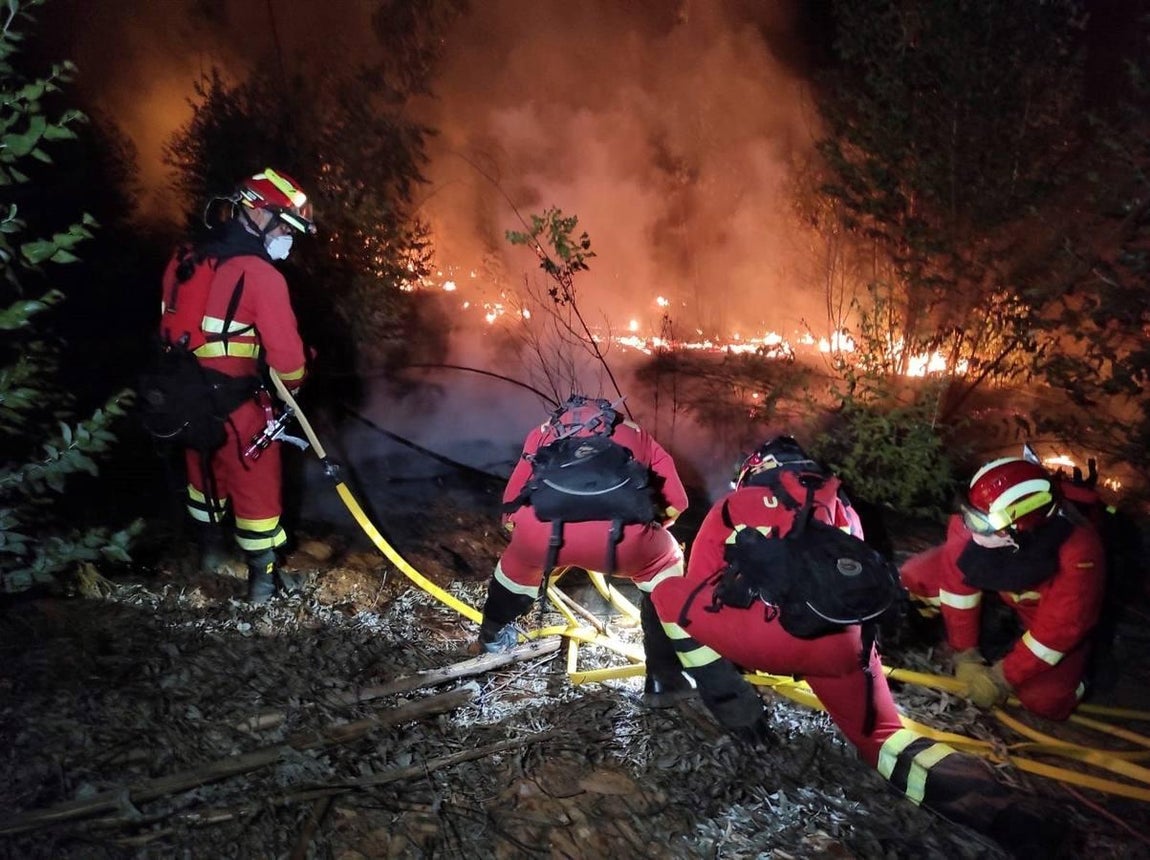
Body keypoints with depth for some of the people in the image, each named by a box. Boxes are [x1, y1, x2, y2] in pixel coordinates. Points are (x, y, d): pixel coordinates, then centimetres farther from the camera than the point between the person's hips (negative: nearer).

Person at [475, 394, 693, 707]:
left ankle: (492, 635, 60)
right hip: (619, 530, -1)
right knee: (663, 565, 32)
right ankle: (667, 681, 30)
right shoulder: (637, 435, 36)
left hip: (542, 527, 2)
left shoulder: (545, 431, 36)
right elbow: (675, 503, 30)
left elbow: (512, 501, 34)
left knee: (519, 560, 38)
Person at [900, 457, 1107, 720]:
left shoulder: (1079, 555, -42)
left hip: (1050, 609, -3)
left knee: (1044, 700, -17)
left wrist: (1002, 677, -23)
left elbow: (1057, 630, -31)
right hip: (1003, 581, 3)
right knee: (917, 575, -15)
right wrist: (965, 653, -15)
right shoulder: (981, 517, -36)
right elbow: (957, 578, -23)